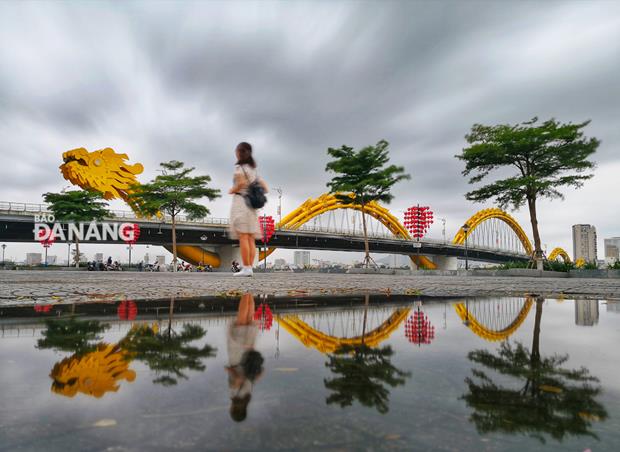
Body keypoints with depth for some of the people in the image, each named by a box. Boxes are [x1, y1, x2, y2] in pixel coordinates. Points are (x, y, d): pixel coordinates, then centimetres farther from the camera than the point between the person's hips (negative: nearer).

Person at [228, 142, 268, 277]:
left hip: (240, 201, -7)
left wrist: (232, 190, -5)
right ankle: (250, 268, 3)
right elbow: (265, 188, 15)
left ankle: (246, 268, -11)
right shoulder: (254, 170, 19)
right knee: (250, 238, 4)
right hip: (251, 205, 7)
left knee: (243, 236, -9)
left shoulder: (239, 167, -4)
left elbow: (242, 182, -21)